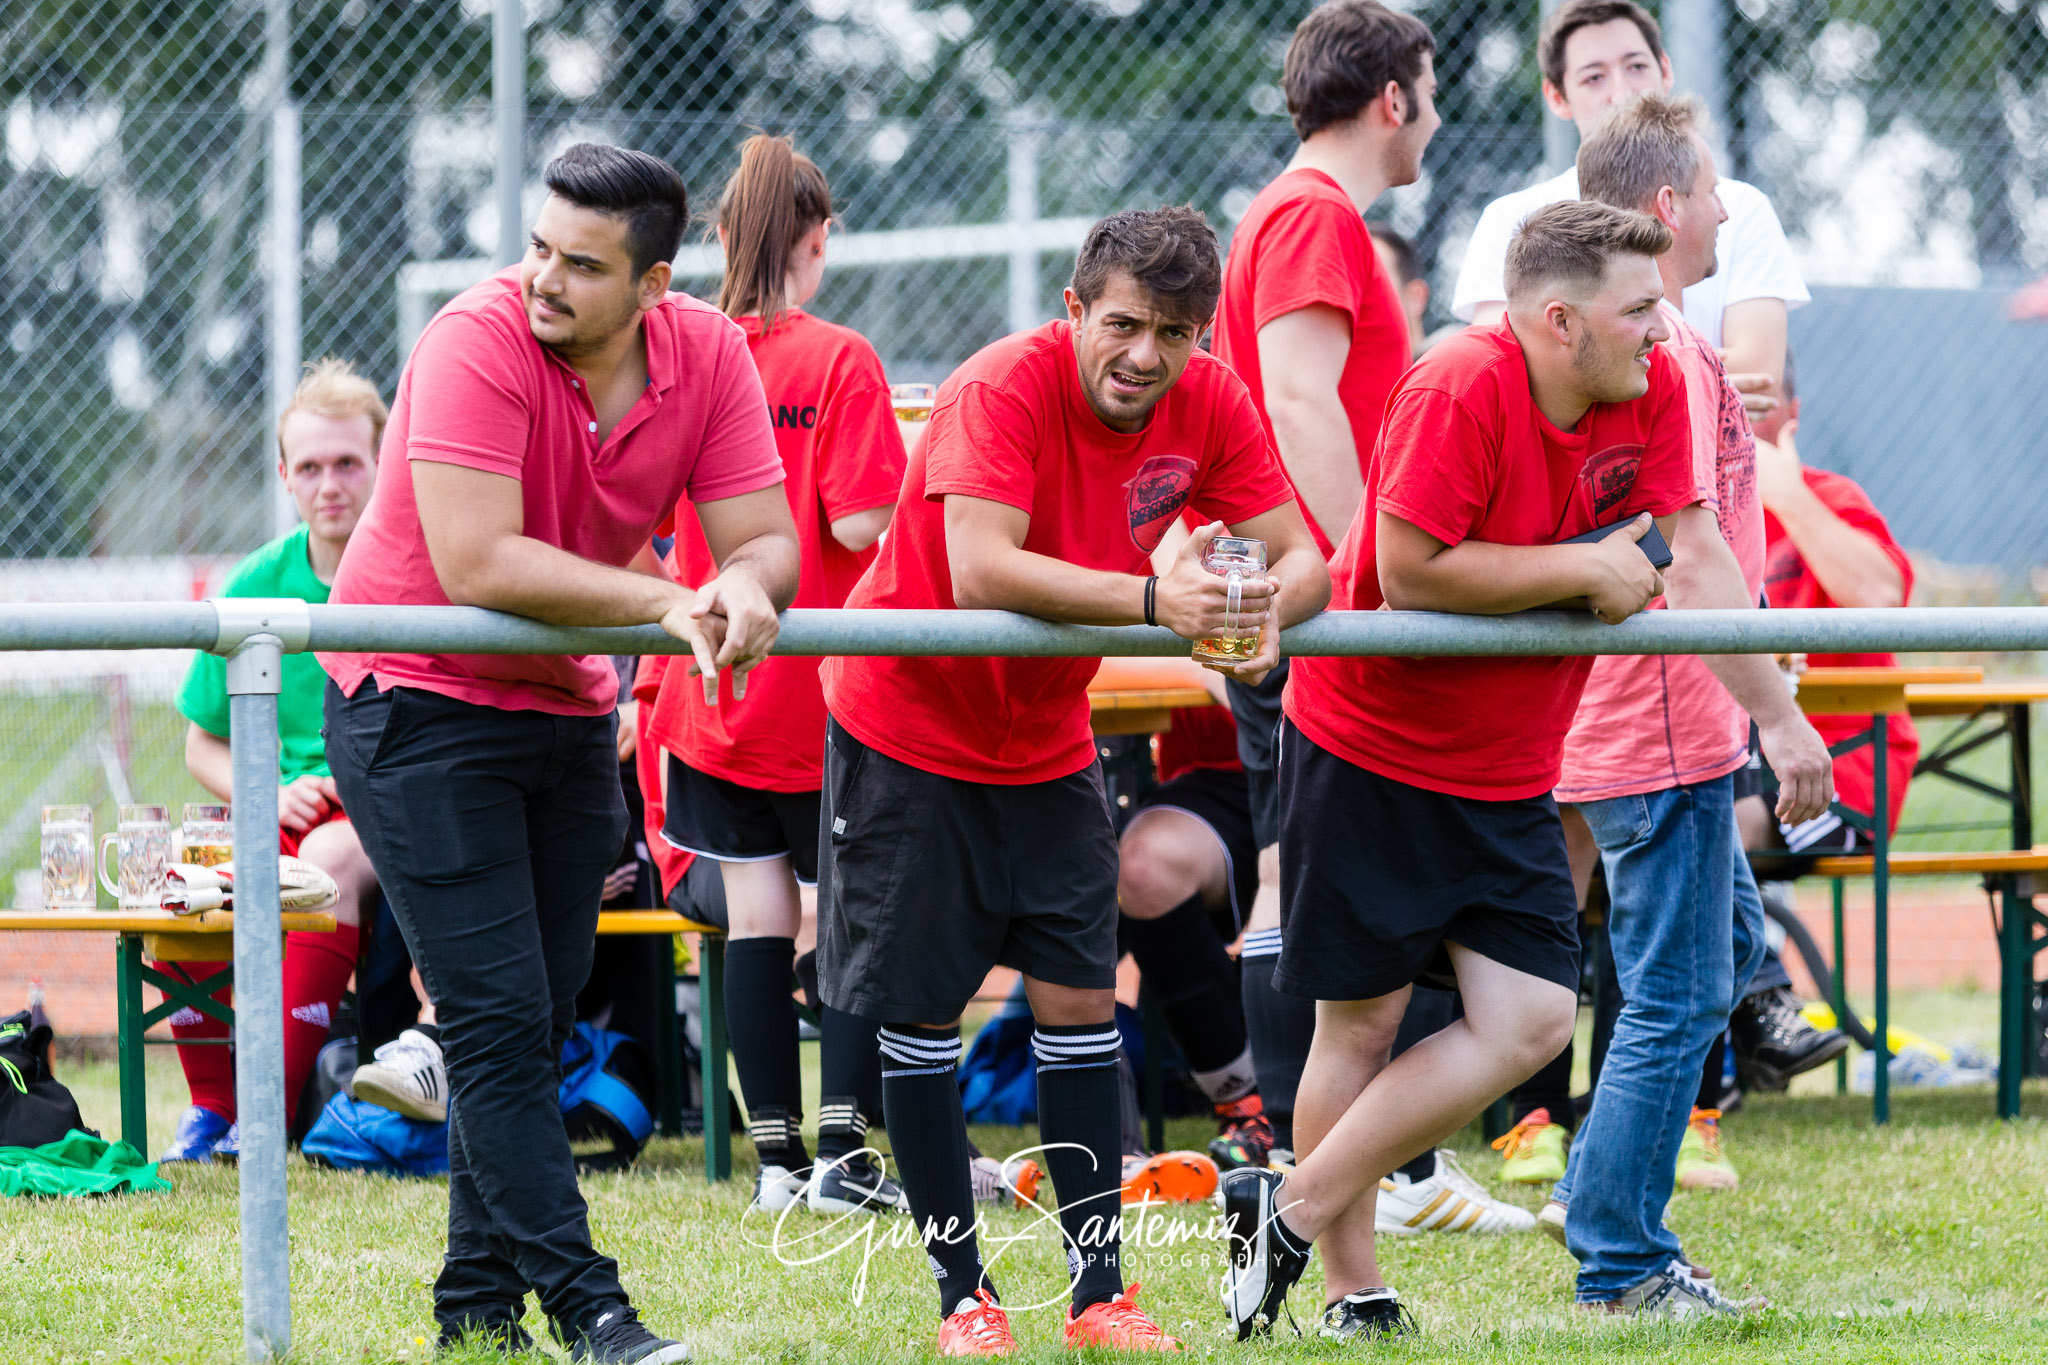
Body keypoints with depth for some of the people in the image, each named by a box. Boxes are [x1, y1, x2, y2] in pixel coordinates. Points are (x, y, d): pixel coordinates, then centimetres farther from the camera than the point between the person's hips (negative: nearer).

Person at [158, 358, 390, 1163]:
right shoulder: (257, 588, 6)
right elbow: (204, 746, 15)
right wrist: (268, 794, -4)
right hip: (293, 805, 4)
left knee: (328, 860, -36)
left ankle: (271, 1116, -32)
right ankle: (211, 1104, -8)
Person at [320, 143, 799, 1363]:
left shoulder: (711, 356, -7)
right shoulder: (476, 343, -23)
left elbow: (765, 539, -9)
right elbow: (476, 561, -31)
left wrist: (746, 590, -33)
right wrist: (667, 605, -31)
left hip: (567, 707, 6)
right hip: (420, 702, -6)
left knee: (541, 1022, 10)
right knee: (499, 1020, -11)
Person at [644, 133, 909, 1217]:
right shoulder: (839, 361, -11)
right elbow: (860, 522, -18)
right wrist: (906, 491, 2)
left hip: (717, 682, 4)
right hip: (824, 682, -4)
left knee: (757, 916, 7)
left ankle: (777, 1156, 8)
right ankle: (841, 1153, -5)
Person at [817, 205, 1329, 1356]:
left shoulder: (1211, 405, -10)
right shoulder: (1005, 388, -27)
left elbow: (1302, 556, -10)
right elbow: (979, 572, -39)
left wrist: (1268, 608, -35)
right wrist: (1151, 599, -48)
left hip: (1048, 739, 5)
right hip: (909, 729, -5)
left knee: (1082, 999, 1)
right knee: (923, 1011, 1)